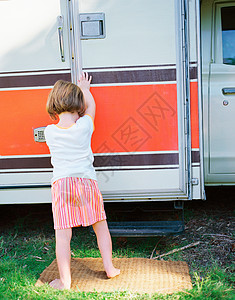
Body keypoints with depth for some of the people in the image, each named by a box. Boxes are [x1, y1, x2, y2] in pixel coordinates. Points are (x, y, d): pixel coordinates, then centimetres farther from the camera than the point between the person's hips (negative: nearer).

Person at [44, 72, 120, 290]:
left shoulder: (49, 131, 1)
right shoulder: (84, 126, -3)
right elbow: (91, 107, 18)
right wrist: (84, 89, 37)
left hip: (61, 184, 0)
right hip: (86, 182, 0)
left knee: (63, 235, 3)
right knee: (100, 227, 16)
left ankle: (65, 281, 10)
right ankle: (109, 268, 26)